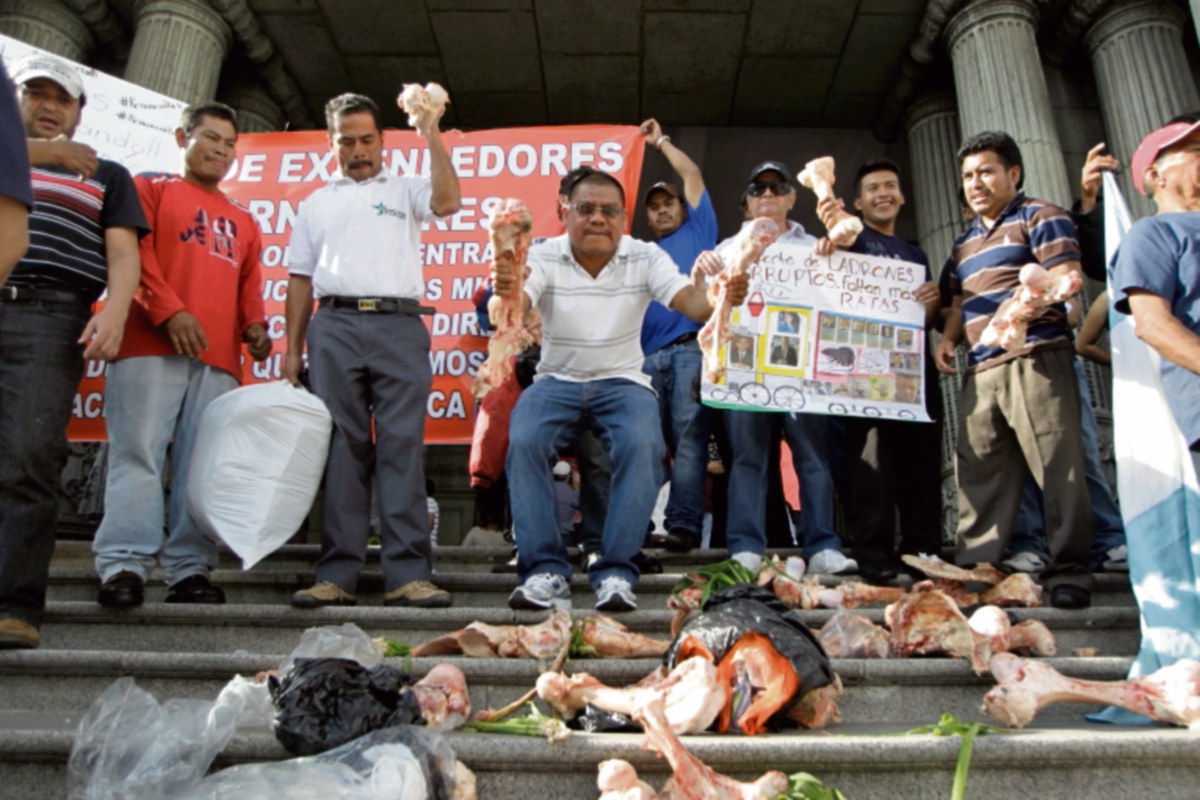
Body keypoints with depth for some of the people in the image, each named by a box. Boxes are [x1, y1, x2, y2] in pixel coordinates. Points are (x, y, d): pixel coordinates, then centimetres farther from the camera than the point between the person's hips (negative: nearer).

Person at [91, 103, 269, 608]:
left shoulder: (243, 220, 28)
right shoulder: (150, 189, 16)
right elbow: (135, 252, 1)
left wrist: (254, 326, 0)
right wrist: (169, 310, -13)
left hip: (219, 357, 4)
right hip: (150, 344, -3)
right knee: (138, 453, -9)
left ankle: (190, 571, -2)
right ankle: (123, 566, -10)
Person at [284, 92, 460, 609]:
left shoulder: (405, 191, 19)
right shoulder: (317, 203, 24)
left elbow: (448, 203, -3)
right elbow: (300, 278, 19)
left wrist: (431, 138, -3)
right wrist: (293, 347, 11)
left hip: (398, 324, -2)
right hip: (335, 325, 2)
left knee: (402, 446, -9)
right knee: (342, 448, -3)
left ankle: (407, 574, -11)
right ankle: (337, 575, -1)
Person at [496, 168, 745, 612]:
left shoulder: (646, 258, -2)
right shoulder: (544, 257, -5)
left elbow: (691, 302, -17)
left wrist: (720, 297, -42)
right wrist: (505, 293, -49)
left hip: (622, 381, 0)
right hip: (557, 380, 0)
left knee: (642, 446, -30)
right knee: (523, 441, -28)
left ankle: (615, 572, -21)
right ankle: (545, 571, -20)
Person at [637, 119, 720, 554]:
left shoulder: (697, 231, 20)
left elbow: (693, 175, 19)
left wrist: (661, 141, 31)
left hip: (691, 349, -4)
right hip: (649, 357, 5)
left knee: (688, 438, -14)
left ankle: (684, 524, -21)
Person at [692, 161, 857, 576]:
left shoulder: (813, 248, 23)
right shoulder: (730, 248, 22)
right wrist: (700, 272, -11)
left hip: (802, 359, 1)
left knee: (814, 451, -6)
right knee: (747, 453, -5)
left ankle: (822, 548, -4)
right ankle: (745, 550, -6)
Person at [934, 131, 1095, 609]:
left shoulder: (1039, 217, 5)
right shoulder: (964, 243, 26)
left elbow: (1067, 278, -7)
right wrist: (948, 337, 9)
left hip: (1036, 357, -6)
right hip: (980, 369, 7)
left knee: (1056, 463, -6)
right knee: (979, 470, 4)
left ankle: (1069, 568, 1)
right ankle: (975, 566, 9)